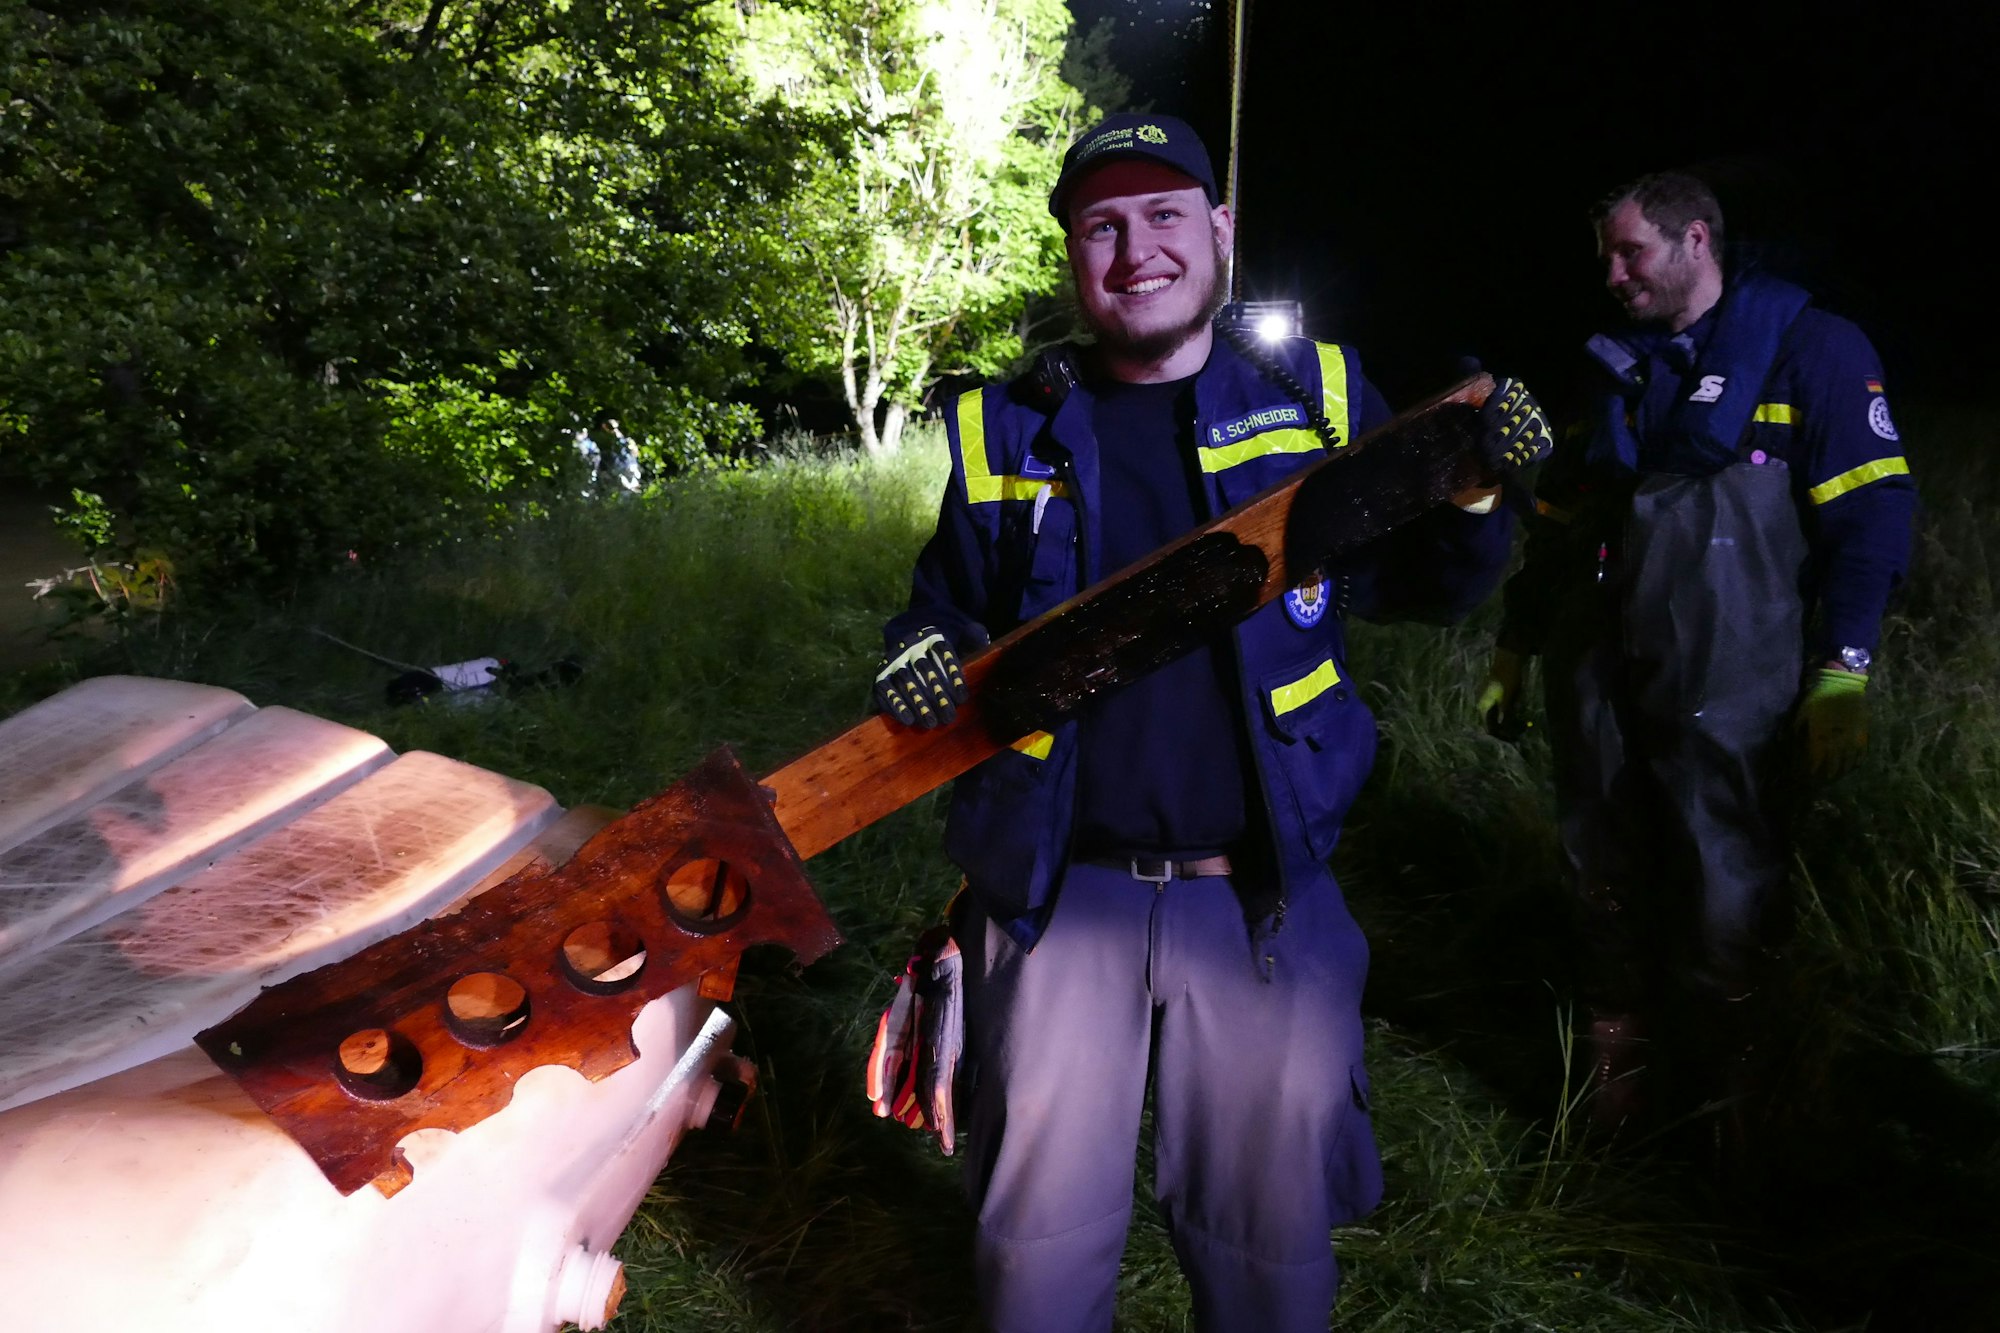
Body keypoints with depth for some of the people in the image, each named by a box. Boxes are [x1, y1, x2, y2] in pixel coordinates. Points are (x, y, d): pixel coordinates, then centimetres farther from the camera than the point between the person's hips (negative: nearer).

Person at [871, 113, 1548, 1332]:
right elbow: (951, 608, 13)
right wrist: (924, 655, -9)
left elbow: (1419, 588, 9)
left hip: (1268, 902, 0)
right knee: (1043, 1235, 14)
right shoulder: (1006, 433, 4)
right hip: (1060, 894, 1)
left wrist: (1474, 498, -10)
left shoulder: (1318, 396, 4)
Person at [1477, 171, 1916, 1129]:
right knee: (1607, 889, 9)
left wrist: (1842, 672, -14)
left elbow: (1869, 511, -6)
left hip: (1725, 694, -4)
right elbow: (1555, 521, 22)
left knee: (1725, 905, -1)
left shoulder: (1809, 348, 1)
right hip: (1597, 682, 5)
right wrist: (1515, 646, 20)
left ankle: (1720, 1097, 19)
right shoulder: (1612, 370, 17)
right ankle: (1613, 1076, 24)